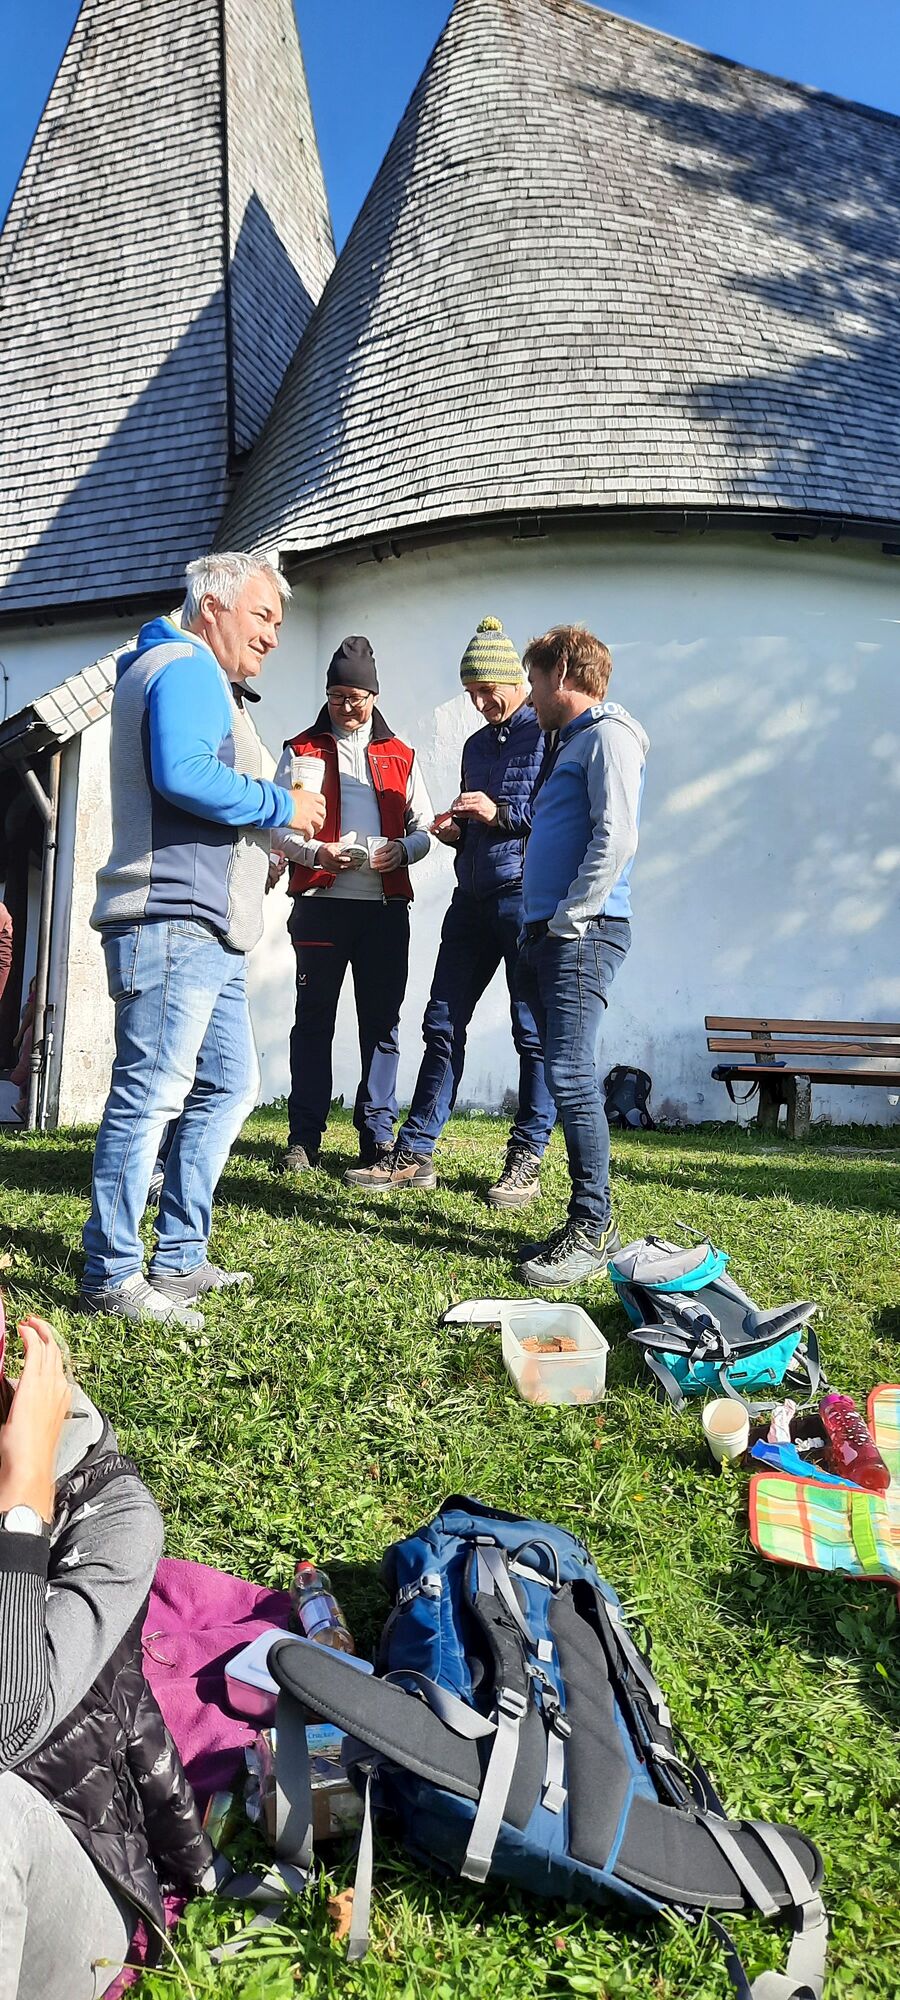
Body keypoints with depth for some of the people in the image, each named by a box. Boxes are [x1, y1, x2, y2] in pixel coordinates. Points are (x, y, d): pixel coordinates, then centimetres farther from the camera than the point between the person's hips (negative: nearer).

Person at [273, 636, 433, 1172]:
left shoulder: (400, 756, 16)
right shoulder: (301, 750, 10)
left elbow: (424, 827, 14)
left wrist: (400, 850, -8)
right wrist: (316, 852, -15)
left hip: (386, 906, 2)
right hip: (321, 903, -2)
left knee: (382, 1021, 4)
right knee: (314, 1019, 2)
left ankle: (378, 1133, 12)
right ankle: (305, 1136, 7)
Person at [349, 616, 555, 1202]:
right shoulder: (477, 744, 22)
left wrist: (501, 813, -16)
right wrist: (454, 829, 8)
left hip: (527, 896, -8)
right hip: (472, 897, 8)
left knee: (534, 1031, -1)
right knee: (443, 1023, 5)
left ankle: (527, 1160, 7)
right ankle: (415, 1154, 10)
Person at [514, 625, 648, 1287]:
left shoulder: (608, 734, -5)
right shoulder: (566, 742, 25)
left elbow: (616, 836, -18)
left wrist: (569, 917, -16)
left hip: (583, 934, -10)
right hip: (548, 936, 10)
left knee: (571, 1076, -14)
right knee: (569, 1077, 8)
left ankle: (593, 1230, -8)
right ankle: (589, 1224, 14)